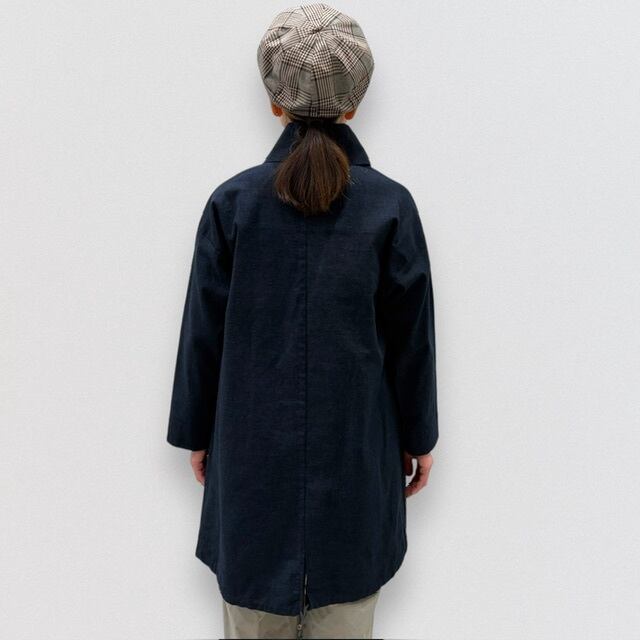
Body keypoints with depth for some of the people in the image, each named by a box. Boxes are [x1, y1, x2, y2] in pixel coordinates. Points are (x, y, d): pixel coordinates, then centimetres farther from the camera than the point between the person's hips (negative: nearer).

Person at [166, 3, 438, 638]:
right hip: (356, 447, 0)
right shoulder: (390, 205, -9)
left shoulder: (233, 200, -8)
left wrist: (197, 433, 10)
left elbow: (203, 331, -3)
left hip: (252, 447, 1)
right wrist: (418, 438, 9)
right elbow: (412, 336, -3)